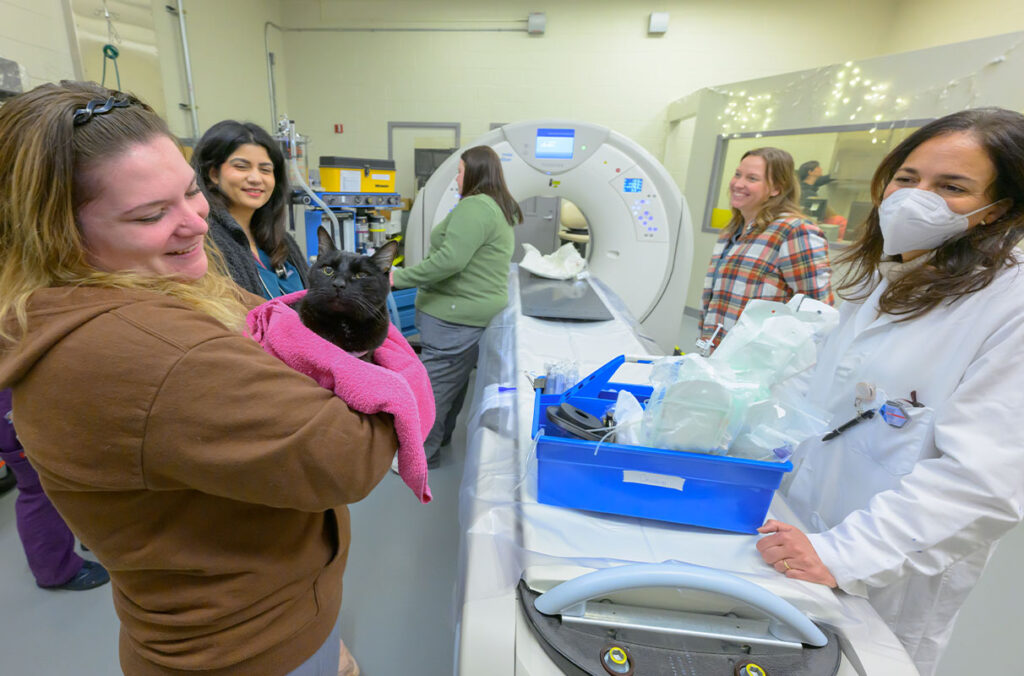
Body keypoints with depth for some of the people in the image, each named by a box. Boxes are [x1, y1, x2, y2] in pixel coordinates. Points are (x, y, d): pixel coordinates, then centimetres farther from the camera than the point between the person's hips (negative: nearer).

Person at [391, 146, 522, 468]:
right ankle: (439, 436, 35)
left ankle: (422, 454, 10)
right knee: (453, 380, 20)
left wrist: (400, 277, -22)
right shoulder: (501, 209, 17)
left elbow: (450, 260, -27)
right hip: (476, 311, 11)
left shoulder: (474, 206, -17)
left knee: (434, 384, -1)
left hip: (456, 315, -11)